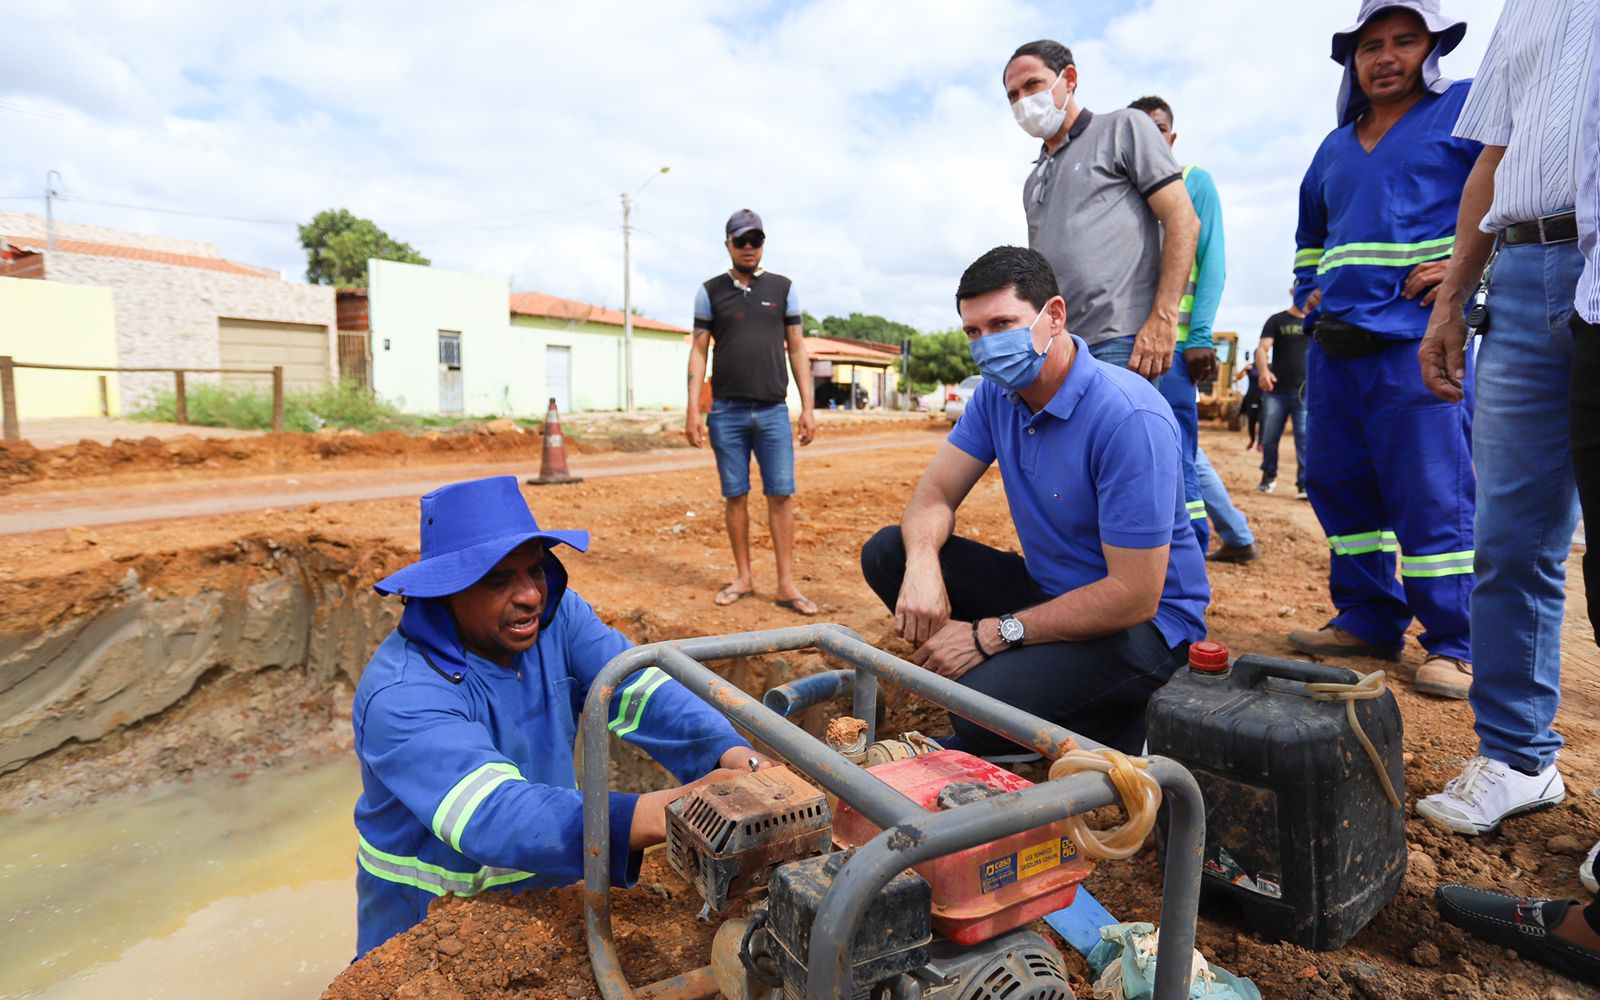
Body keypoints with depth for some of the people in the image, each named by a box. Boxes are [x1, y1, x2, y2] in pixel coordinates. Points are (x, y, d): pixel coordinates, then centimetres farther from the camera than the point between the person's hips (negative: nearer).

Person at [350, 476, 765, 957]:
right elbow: (492, 815, -40)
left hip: (548, 886, 2)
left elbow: (641, 692, -23)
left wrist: (736, 758, -40)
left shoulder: (556, 615, -11)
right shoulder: (401, 695, -28)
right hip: (431, 921, -2)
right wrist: (664, 813, -53)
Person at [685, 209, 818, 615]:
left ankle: (786, 584, 3)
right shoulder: (710, 291, 8)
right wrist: (693, 411, -4)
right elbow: (698, 351, 5)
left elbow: (797, 349, 9)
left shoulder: (783, 288, 10)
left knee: (781, 494, -3)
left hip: (773, 410, 0)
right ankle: (743, 577, 16)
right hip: (726, 412, 0)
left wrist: (808, 407, 2)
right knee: (735, 496, 4)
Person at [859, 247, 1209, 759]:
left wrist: (989, 635, -24)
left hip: (1146, 625, -7)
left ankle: (1123, 732, -2)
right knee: (887, 551, -7)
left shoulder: (1129, 417, -26)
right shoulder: (997, 393, -2)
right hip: (1049, 590, 7)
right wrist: (922, 563, -27)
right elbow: (935, 493, -2)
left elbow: (1134, 597, -27)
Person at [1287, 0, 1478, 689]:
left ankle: (1453, 645, 4)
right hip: (1334, 346, 7)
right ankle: (1368, 619, 19)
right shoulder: (1336, 147, 23)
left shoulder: (1468, 109, 5)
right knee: (1336, 484, 8)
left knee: (1430, 496, -7)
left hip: (1415, 343, -7)